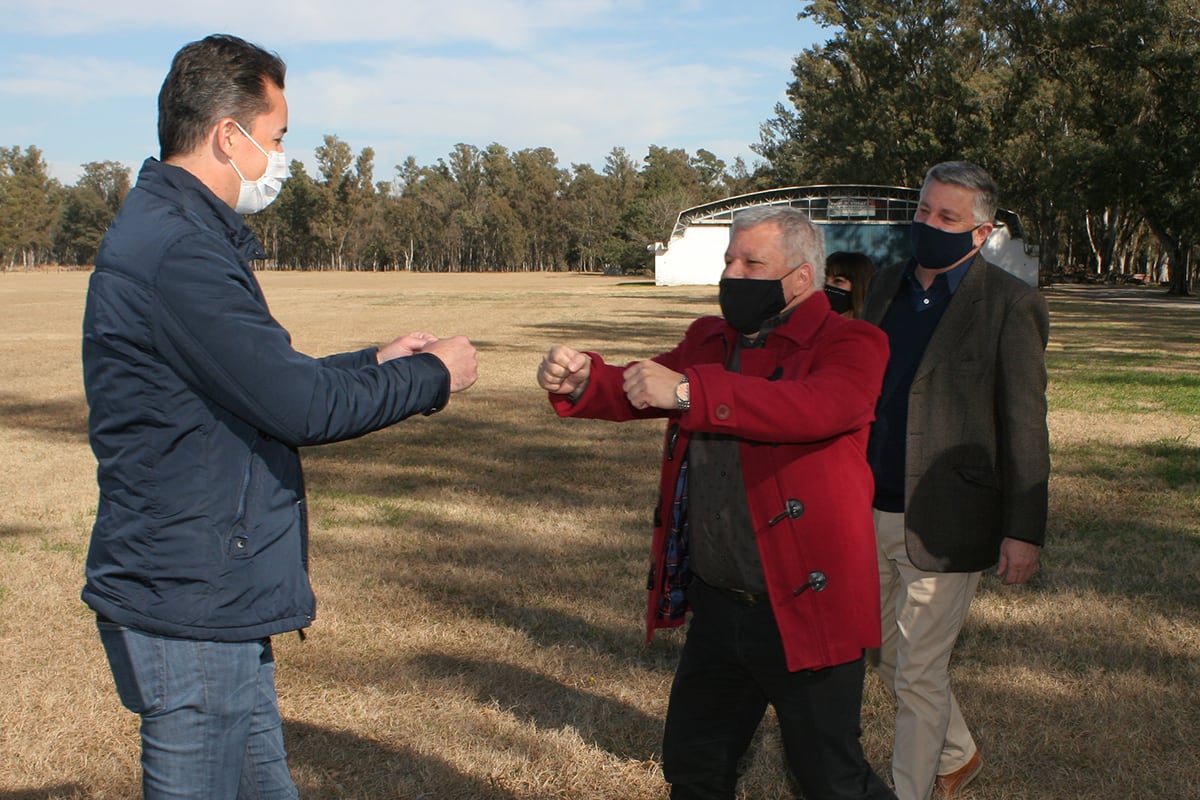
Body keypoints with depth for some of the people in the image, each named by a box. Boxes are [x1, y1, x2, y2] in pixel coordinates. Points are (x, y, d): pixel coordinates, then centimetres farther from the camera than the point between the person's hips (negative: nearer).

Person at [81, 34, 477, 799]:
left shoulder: (173, 233, 14)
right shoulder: (179, 249, -21)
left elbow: (264, 386, 20)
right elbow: (298, 406, -23)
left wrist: (374, 362, 13)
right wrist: (433, 376, -9)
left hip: (214, 600, 11)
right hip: (191, 607, -11)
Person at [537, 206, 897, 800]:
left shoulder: (848, 344, -11)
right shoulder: (710, 340, 12)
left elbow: (820, 407, -31)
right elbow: (640, 391, 9)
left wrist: (689, 391, -37)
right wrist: (582, 382, -15)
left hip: (804, 609, -7)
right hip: (715, 603, 7)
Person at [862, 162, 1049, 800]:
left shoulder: (1010, 305, -10)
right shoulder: (887, 286, 9)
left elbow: (1025, 427, -10)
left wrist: (1024, 531, -12)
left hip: (942, 524, -7)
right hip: (871, 514, 7)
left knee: (918, 675, 1)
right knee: (891, 659, 20)